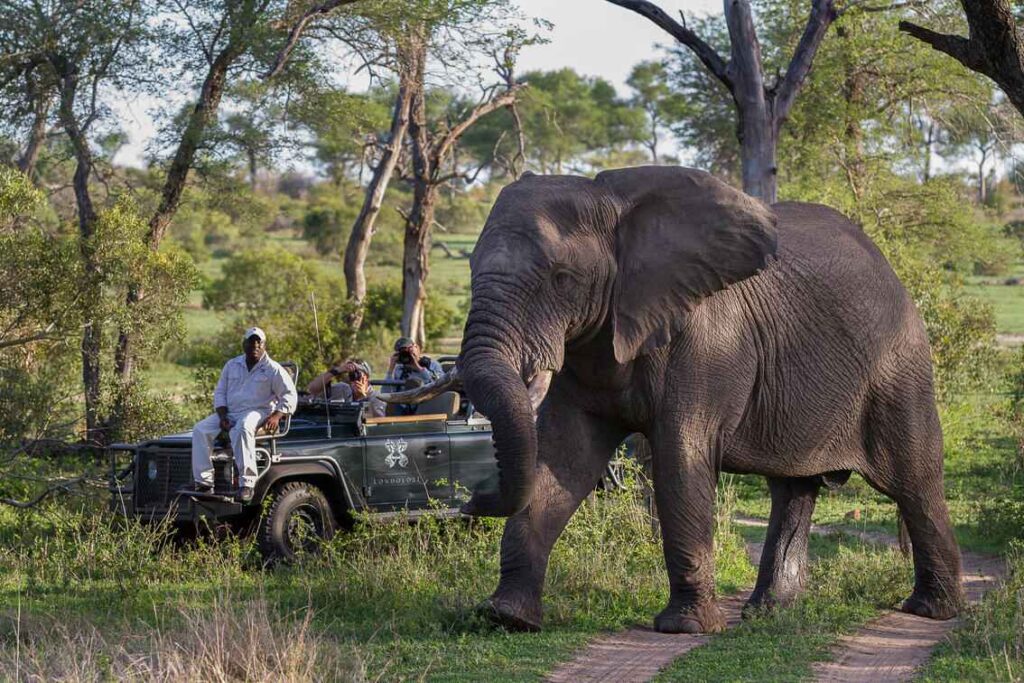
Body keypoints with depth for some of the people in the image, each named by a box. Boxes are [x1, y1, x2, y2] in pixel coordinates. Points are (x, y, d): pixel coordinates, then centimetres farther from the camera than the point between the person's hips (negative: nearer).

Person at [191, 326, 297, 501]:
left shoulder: (273, 369, 3)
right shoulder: (232, 365, 15)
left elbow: (290, 395, 1)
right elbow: (219, 392, 16)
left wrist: (276, 416, -15)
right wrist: (223, 417, -2)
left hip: (257, 413, -5)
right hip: (229, 413, 5)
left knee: (242, 429, -41)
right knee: (200, 429, -20)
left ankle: (247, 483, -44)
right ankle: (204, 482, -24)